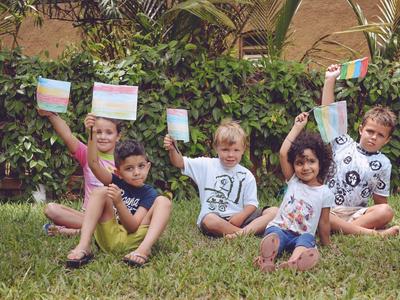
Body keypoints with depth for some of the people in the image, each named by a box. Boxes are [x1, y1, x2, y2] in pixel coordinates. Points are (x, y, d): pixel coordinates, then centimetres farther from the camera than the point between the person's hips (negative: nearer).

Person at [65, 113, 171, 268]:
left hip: (132, 241, -1)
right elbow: (93, 164, -12)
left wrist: (118, 202, -26)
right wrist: (92, 134, -26)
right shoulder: (117, 182, 8)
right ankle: (83, 247, -30)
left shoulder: (149, 193, 2)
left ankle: (143, 250, -38)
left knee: (163, 202, -15)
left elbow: (133, 227, -11)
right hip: (109, 238, 2)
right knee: (100, 192, -14)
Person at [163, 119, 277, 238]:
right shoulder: (206, 165, 6)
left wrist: (241, 216, -16)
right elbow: (180, 163, 0)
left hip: (238, 218, 2)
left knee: (274, 211, -15)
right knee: (210, 220, -39)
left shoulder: (247, 176, 7)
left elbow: (251, 204, 4)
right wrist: (172, 149, -20)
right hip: (212, 216, -2)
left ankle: (244, 231, -34)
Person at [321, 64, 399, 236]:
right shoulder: (343, 144, 8)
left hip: (356, 214, 1)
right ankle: (370, 233, -36)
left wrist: (376, 218, -11)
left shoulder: (383, 164, 7)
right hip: (326, 209, 0)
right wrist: (330, 80, -1)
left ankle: (338, 229, -34)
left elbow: (380, 201, 8)